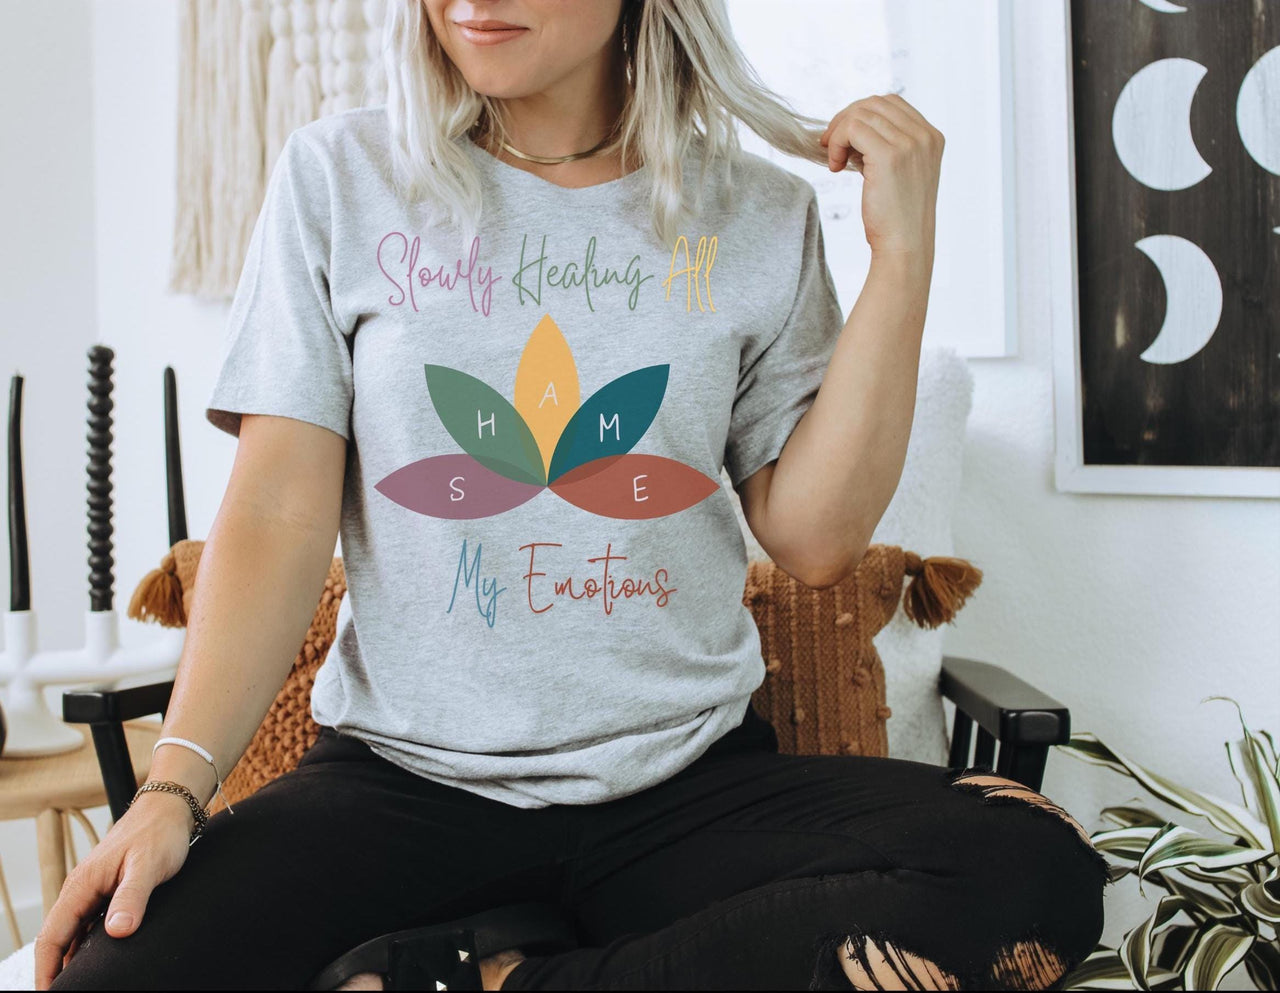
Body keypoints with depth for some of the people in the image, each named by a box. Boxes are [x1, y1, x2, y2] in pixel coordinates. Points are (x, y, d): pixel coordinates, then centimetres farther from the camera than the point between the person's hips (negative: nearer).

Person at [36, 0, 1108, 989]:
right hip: (401, 776, -1)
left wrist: (903, 254, -6)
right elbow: (279, 518, -1)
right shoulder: (340, 177, 3)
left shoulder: (759, 217, 5)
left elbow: (814, 536, -1)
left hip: (687, 778, 3)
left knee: (1036, 870, -26)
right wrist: (175, 784, -13)